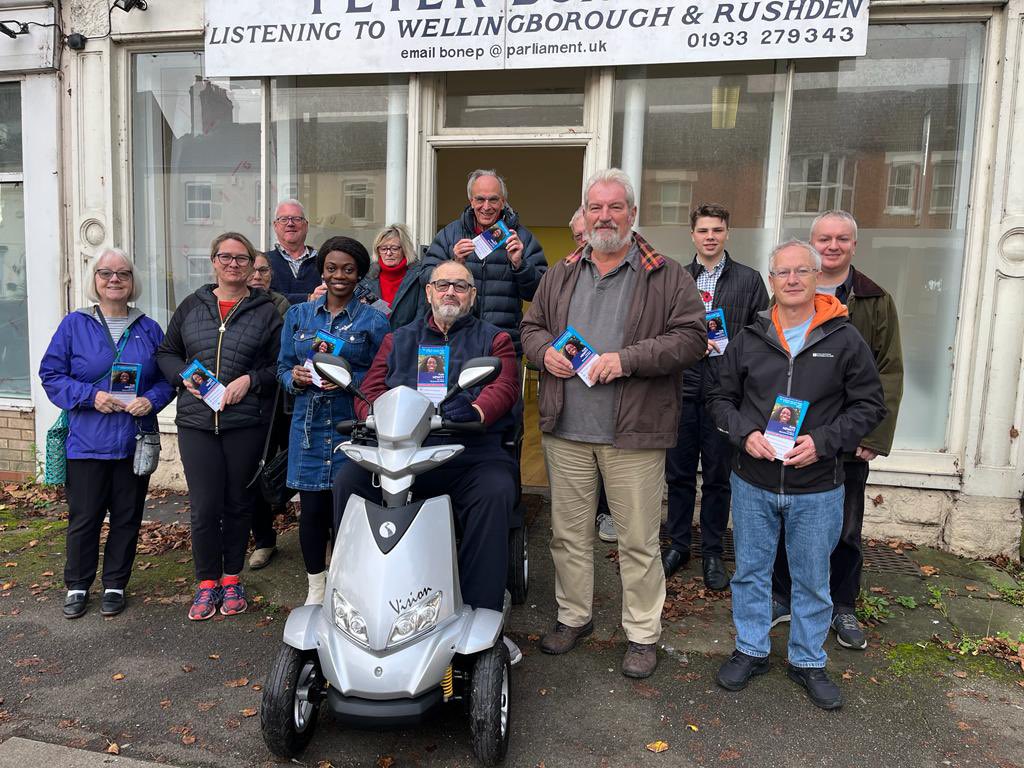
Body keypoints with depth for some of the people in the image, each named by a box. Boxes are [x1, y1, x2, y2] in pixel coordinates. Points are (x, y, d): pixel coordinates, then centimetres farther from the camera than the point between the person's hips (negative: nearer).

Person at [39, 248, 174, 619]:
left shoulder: (149, 329, 5)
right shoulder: (75, 325, -1)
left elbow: (167, 376, 10)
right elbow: (50, 374, 0)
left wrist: (152, 400, -11)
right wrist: (90, 395, -15)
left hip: (135, 442, 2)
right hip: (87, 442, -2)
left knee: (127, 517, 10)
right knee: (84, 517, 6)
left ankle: (115, 584, 27)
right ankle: (77, 585, 26)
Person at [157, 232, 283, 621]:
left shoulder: (266, 311, 4)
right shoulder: (191, 306, 10)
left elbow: (280, 365, 2)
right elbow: (166, 353, 16)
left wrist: (251, 380, -13)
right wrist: (184, 377, -3)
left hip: (246, 423, -1)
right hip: (196, 422, 1)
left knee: (239, 503, 9)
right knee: (204, 507, 1)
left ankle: (231, 578, 26)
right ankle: (207, 582, 18)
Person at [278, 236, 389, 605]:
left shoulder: (374, 321, 2)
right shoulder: (298, 315, 12)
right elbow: (283, 368, 15)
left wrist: (349, 380, -17)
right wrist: (295, 378, -7)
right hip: (308, 426, 3)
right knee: (311, 508, 5)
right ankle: (315, 587, 23)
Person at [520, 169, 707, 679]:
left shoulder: (667, 277, 0)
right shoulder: (560, 276, 13)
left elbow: (692, 338, -7)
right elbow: (531, 326, 18)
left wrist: (627, 358, -18)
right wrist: (545, 350, -5)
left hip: (634, 432, -3)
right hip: (566, 429, 4)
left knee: (638, 540, 6)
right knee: (569, 532, 15)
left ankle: (642, 633, 24)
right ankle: (574, 616, 34)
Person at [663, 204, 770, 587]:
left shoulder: (749, 280, 4)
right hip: (682, 389, 2)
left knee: (718, 477, 8)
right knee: (679, 474, 10)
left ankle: (712, 552, 22)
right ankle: (678, 545, 25)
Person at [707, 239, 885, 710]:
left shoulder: (844, 339, -4)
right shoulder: (749, 339, 1)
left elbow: (869, 405, -1)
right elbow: (720, 396, 7)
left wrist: (822, 441, -15)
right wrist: (744, 433, -12)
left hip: (817, 489, -1)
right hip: (753, 483, 2)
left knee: (812, 580, 13)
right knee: (750, 571, 14)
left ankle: (808, 661, 33)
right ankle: (751, 651, 33)